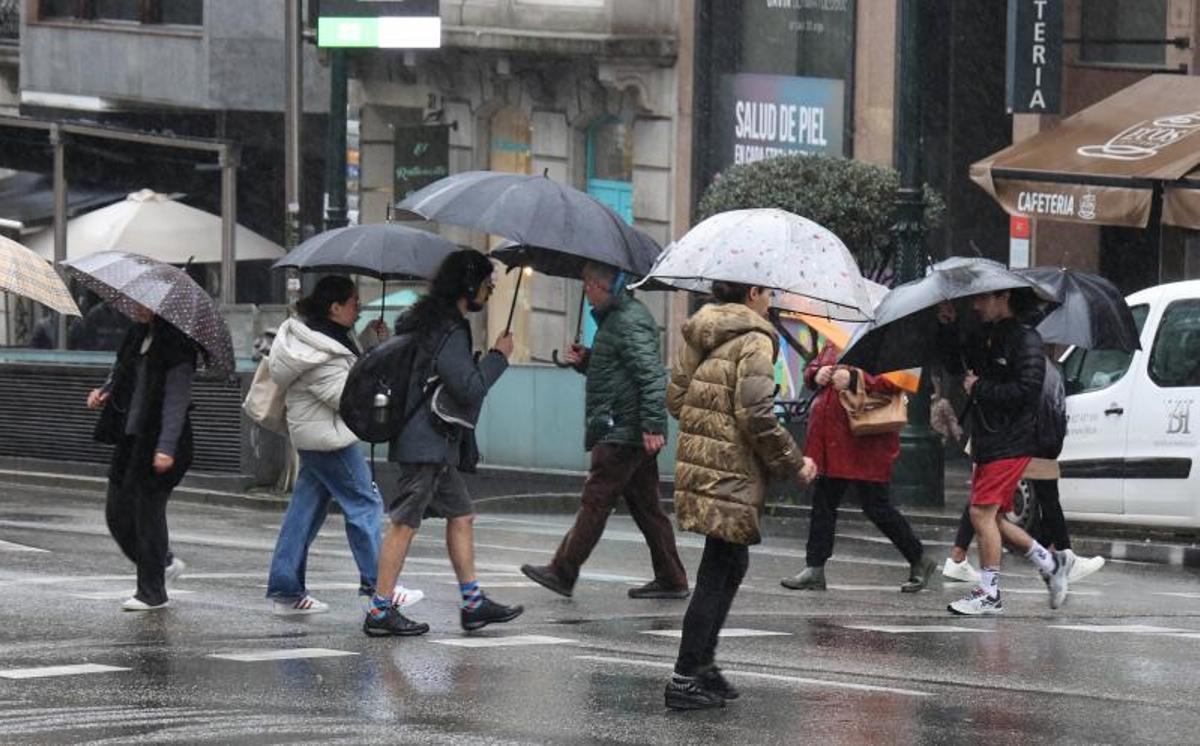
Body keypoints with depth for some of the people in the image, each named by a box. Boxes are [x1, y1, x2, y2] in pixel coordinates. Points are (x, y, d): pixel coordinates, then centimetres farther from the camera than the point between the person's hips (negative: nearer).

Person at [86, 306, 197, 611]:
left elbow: (176, 399, -19)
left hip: (157, 439, -8)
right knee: (117, 511, 11)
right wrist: (105, 391, 3)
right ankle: (165, 564, 30)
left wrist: (166, 447, -25)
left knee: (147, 511, -3)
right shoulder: (137, 335, 10)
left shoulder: (175, 345, -14)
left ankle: (151, 593, 8)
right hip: (131, 436, 8)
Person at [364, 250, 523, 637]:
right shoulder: (448, 330, -17)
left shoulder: (428, 321, 14)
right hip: (427, 444, -11)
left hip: (436, 445, 11)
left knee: (461, 515, 13)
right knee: (405, 522, -7)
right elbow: (470, 387, -20)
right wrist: (498, 356, -8)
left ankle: (473, 603, 16)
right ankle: (380, 611, -5)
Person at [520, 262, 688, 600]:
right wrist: (585, 361, 11)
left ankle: (562, 572, 0)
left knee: (595, 501, -4)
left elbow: (651, 374, -23)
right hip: (632, 433, 11)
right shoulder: (614, 317, 18)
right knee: (645, 505, 11)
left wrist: (652, 425, -28)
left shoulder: (630, 322, -15)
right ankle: (670, 580, 13)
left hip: (621, 433, -11)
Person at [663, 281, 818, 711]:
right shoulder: (754, 341, -13)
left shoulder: (697, 336, 11)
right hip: (732, 477, -9)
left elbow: (675, 397, 15)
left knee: (730, 565, 20)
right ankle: (686, 681, -2)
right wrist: (794, 463, -8)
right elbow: (757, 416, -19)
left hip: (697, 464, 9)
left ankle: (702, 664, 24)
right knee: (719, 574, -2)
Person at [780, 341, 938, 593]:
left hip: (866, 444, -7)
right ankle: (814, 570, 18)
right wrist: (816, 374, -3)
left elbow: (896, 381, -23)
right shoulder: (834, 345, 11)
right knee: (823, 503, 10)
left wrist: (853, 378, -28)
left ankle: (919, 562, 17)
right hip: (832, 442, 7)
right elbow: (811, 369, 21)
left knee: (877, 508, 0)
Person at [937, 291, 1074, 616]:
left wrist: (980, 388, -14)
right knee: (990, 516, 12)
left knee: (982, 512, -12)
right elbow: (956, 365, 22)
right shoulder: (984, 337, 14)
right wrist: (947, 328, 8)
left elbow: (1027, 390, -20)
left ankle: (989, 594, -6)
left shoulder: (1025, 340, -12)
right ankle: (1051, 562, 24)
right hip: (987, 442, 9)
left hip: (1011, 442, -9)